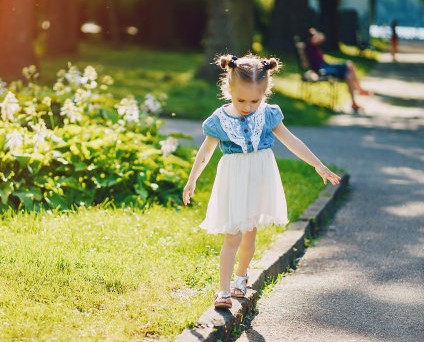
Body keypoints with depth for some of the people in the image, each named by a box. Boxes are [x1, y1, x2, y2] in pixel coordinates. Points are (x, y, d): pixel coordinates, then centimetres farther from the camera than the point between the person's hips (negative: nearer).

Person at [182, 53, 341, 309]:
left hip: (260, 180, 3)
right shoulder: (219, 120, -9)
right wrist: (191, 182, 10)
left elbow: (291, 141, 2)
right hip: (234, 181, -3)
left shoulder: (268, 115, -5)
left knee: (250, 233, 13)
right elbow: (205, 153, 3)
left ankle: (241, 275, 34)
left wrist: (319, 166, 2)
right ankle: (223, 291, -2)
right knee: (232, 237, -7)